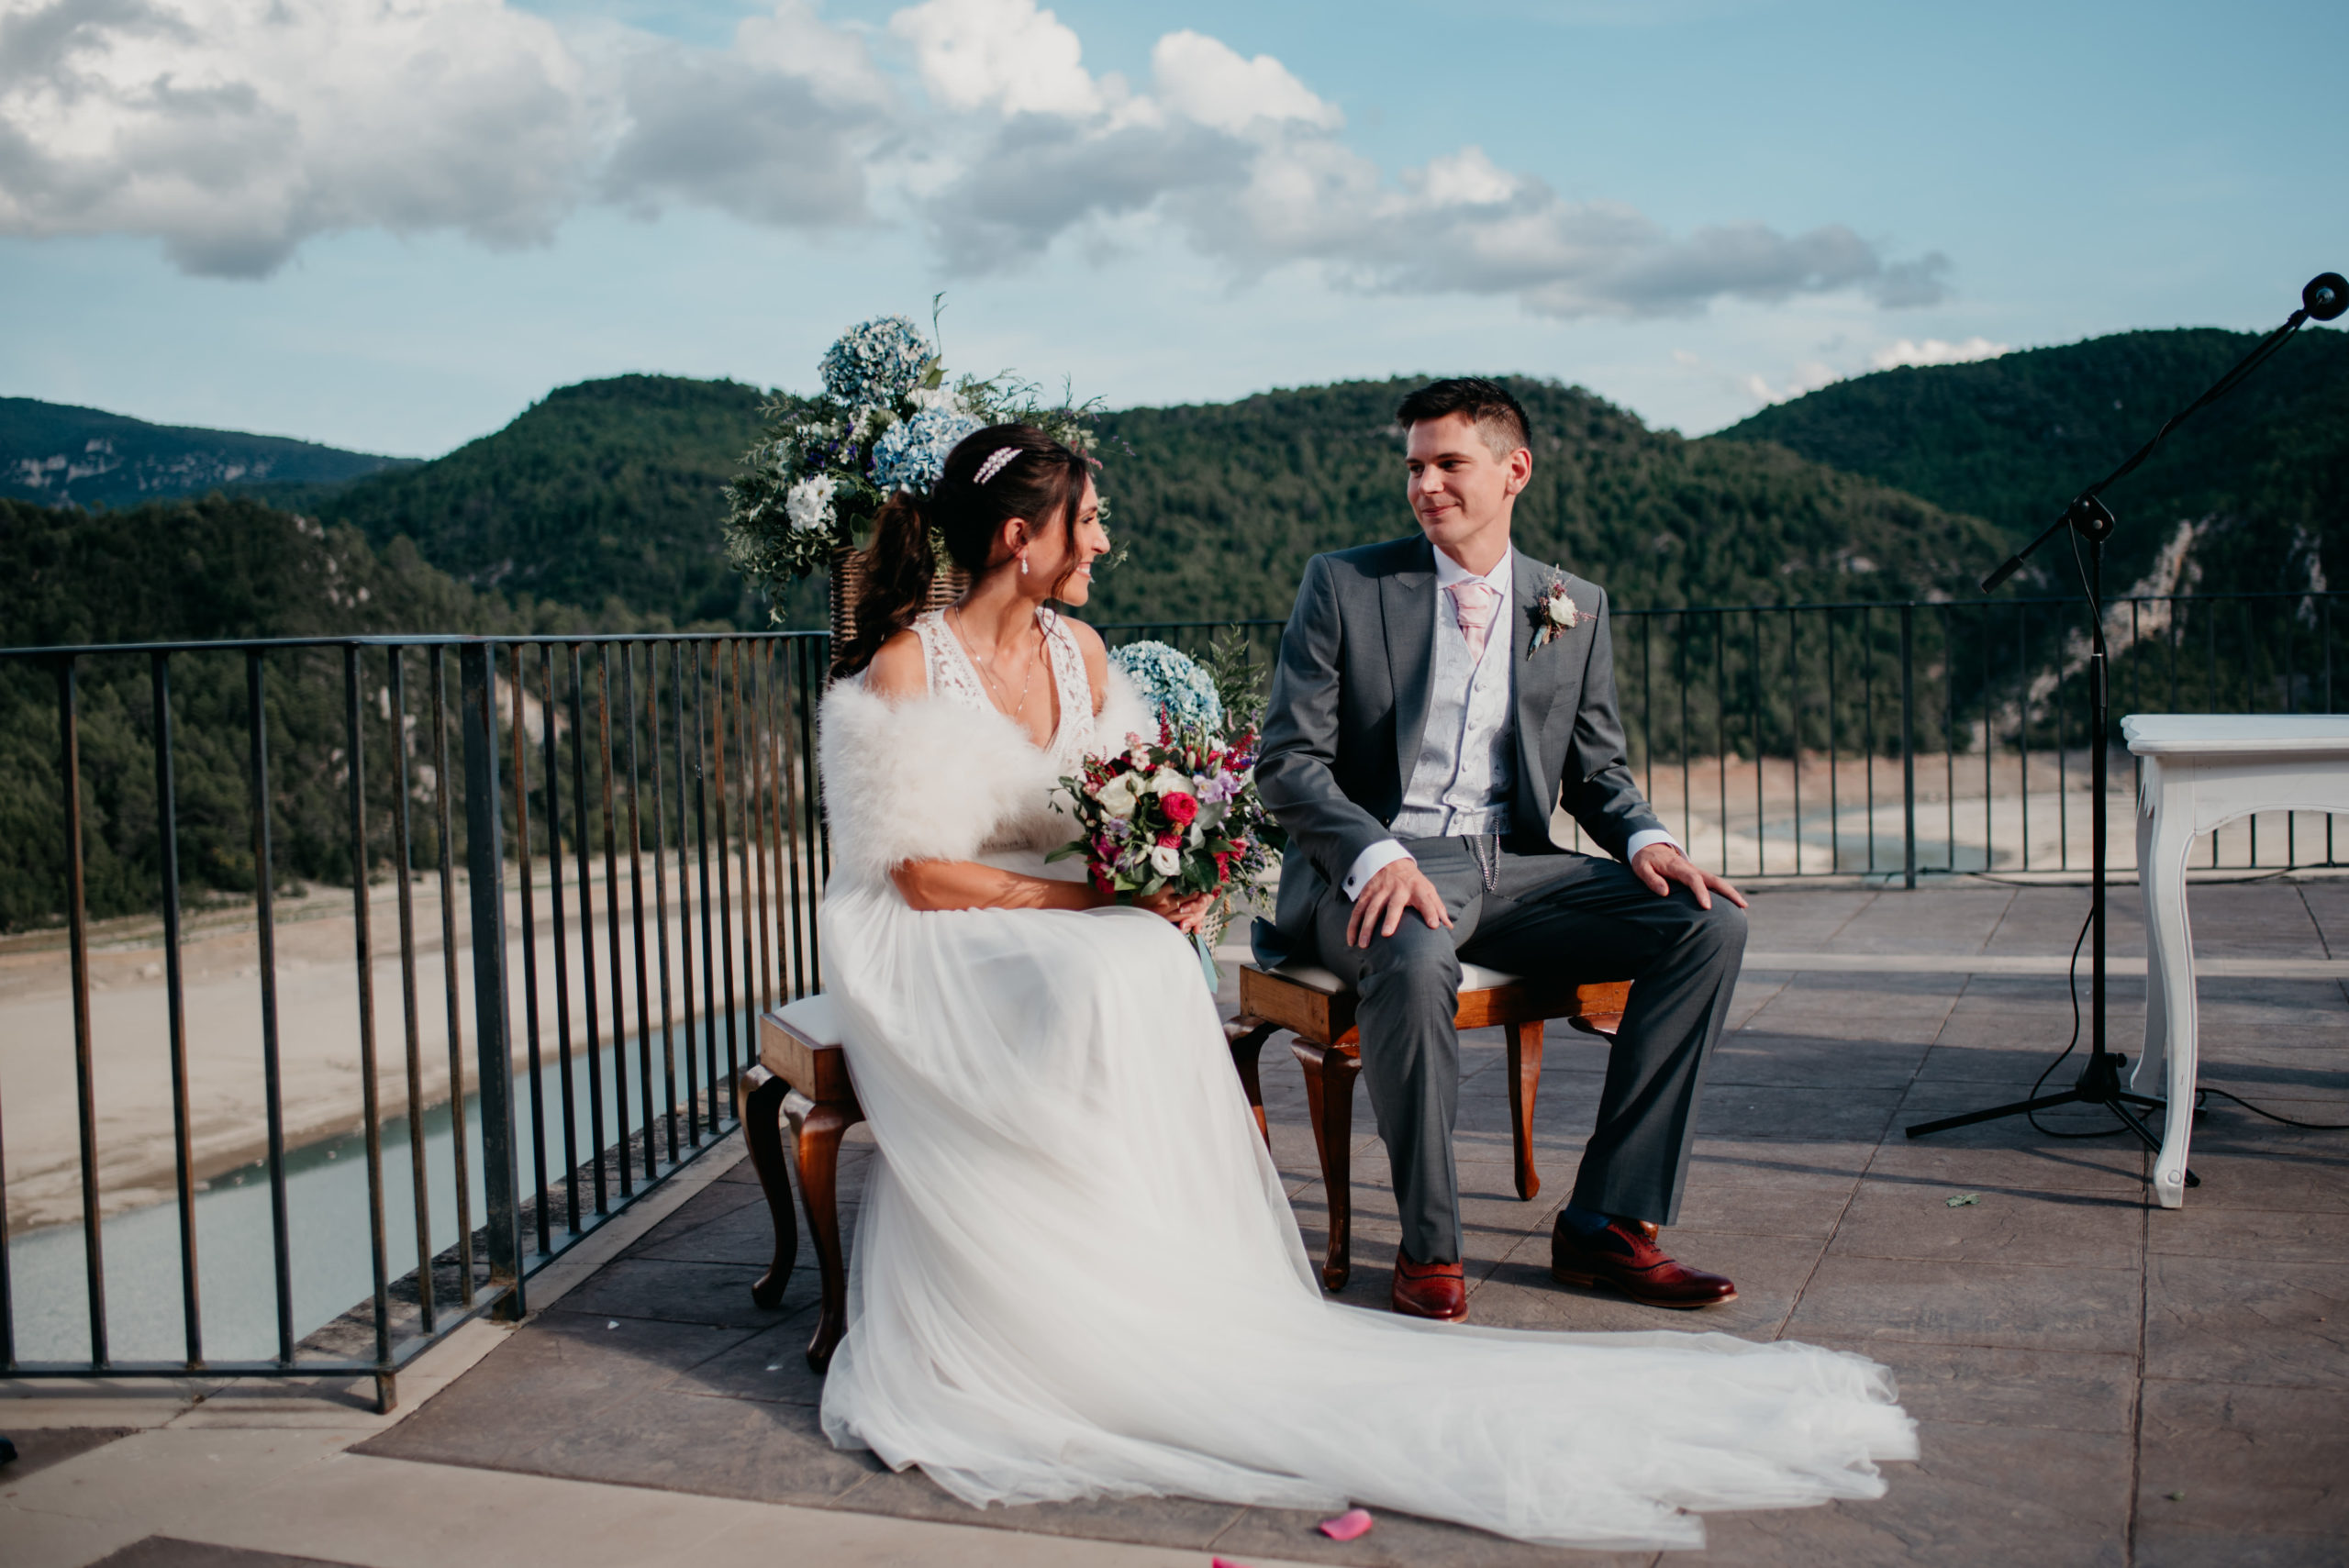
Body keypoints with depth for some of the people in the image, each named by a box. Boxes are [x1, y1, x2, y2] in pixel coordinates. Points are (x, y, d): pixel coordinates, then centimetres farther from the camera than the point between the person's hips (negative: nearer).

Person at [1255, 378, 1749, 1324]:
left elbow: (1597, 770, 17)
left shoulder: (1575, 608, 12)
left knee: (1709, 924, -17)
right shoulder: (1344, 585, 1)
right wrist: (1377, 857, -23)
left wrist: (1645, 841, -7)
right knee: (1412, 962, -39)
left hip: (1512, 869, 4)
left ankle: (1608, 1224, -13)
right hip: (1377, 869, -4)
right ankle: (1428, 1249, -20)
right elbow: (1288, 763, -4)